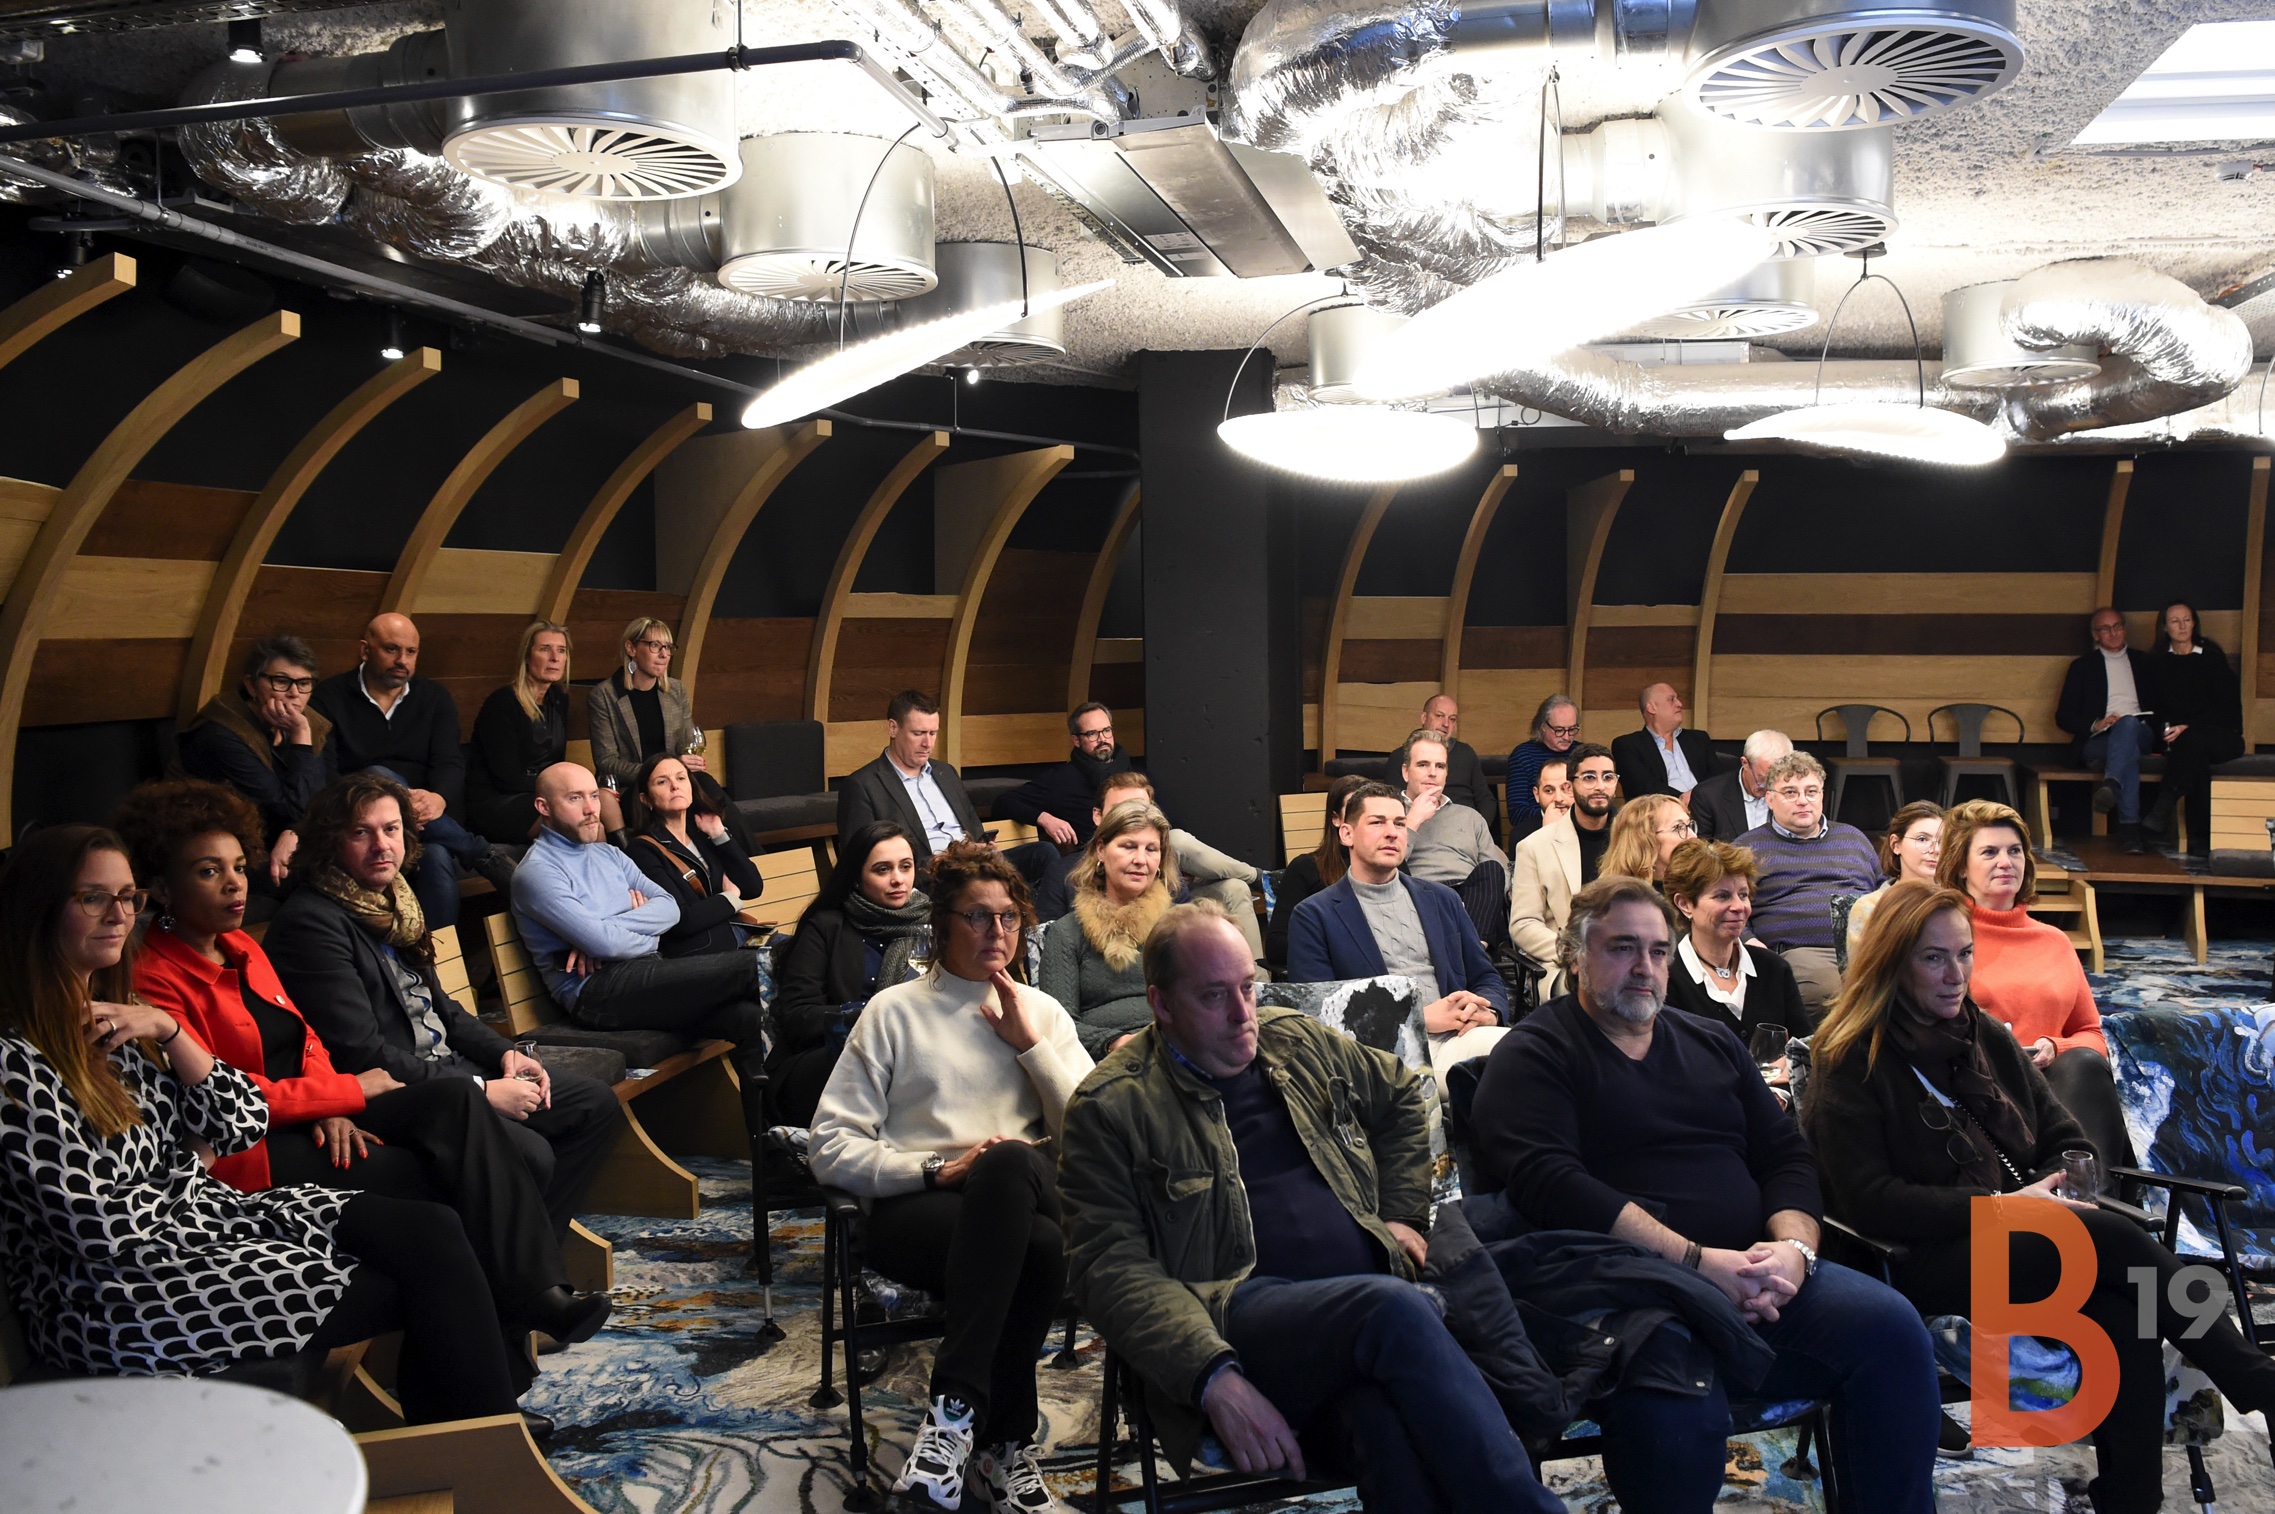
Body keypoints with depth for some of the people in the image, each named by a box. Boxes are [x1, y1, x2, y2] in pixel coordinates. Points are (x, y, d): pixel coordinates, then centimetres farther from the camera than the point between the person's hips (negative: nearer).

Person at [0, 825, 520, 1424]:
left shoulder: (121, 1013, 10)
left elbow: (244, 1124, 6)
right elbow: (103, 1230, -18)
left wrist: (167, 1031, -7)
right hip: (112, 1301, -8)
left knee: (432, 1231, -11)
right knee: (415, 1285, -15)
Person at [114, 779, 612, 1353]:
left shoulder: (241, 949, 14)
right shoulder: (154, 981, -13)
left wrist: (330, 1110, -5)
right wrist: (351, 1089, -10)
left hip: (313, 1119, 8)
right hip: (252, 1155, -8)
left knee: (457, 1098, -17)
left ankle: (534, 1290, -18)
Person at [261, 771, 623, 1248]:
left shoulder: (390, 900, 12)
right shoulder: (311, 922, -17)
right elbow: (363, 1055, -22)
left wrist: (504, 1053, 5)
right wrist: (481, 1091, -20)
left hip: (449, 1069, 10)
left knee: (597, 1103, 8)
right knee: (528, 1153, -29)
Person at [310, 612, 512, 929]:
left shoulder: (435, 698, 14)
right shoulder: (330, 697, 6)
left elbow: (451, 763, 0)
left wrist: (438, 799, -26)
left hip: (428, 821, 1)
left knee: (438, 856, -37)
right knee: (378, 778, -35)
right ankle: (483, 855, -29)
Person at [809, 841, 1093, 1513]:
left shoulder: (1042, 1012, 19)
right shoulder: (895, 1012, 12)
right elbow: (832, 1147, 2)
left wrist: (1030, 1044, 0)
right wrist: (939, 1168, -11)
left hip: (1031, 1195, 2)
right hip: (916, 1208, -2)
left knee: (1008, 1161, -37)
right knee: (1037, 1248, -36)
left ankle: (955, 1408, -30)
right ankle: (1006, 1443, -25)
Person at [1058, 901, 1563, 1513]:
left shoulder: (1300, 1042, 21)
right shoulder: (1109, 1108, 3)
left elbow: (1404, 1095, 38)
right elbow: (1113, 1268, -7)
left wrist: (1403, 1215, 23)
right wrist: (1216, 1380, -21)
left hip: (1373, 1298, 4)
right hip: (1235, 1315, -4)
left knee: (1386, 1417, -35)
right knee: (1393, 1307, -35)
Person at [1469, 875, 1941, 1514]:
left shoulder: (1713, 1044, 24)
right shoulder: (1534, 1054, 4)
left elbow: (1787, 1157, 19)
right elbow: (1549, 1184, -11)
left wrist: (1793, 1247, -4)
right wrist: (1696, 1260, -16)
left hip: (1749, 1274, 6)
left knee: (1890, 1325, -20)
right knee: (1680, 1411, -37)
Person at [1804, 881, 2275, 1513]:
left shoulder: (1988, 1038, 18)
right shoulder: (1851, 1062, -3)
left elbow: (2069, 1142, 18)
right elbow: (1868, 1202, -12)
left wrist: (2057, 1192, -7)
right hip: (1920, 1264, -6)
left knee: (2127, 1323, -28)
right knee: (2107, 1236, -28)